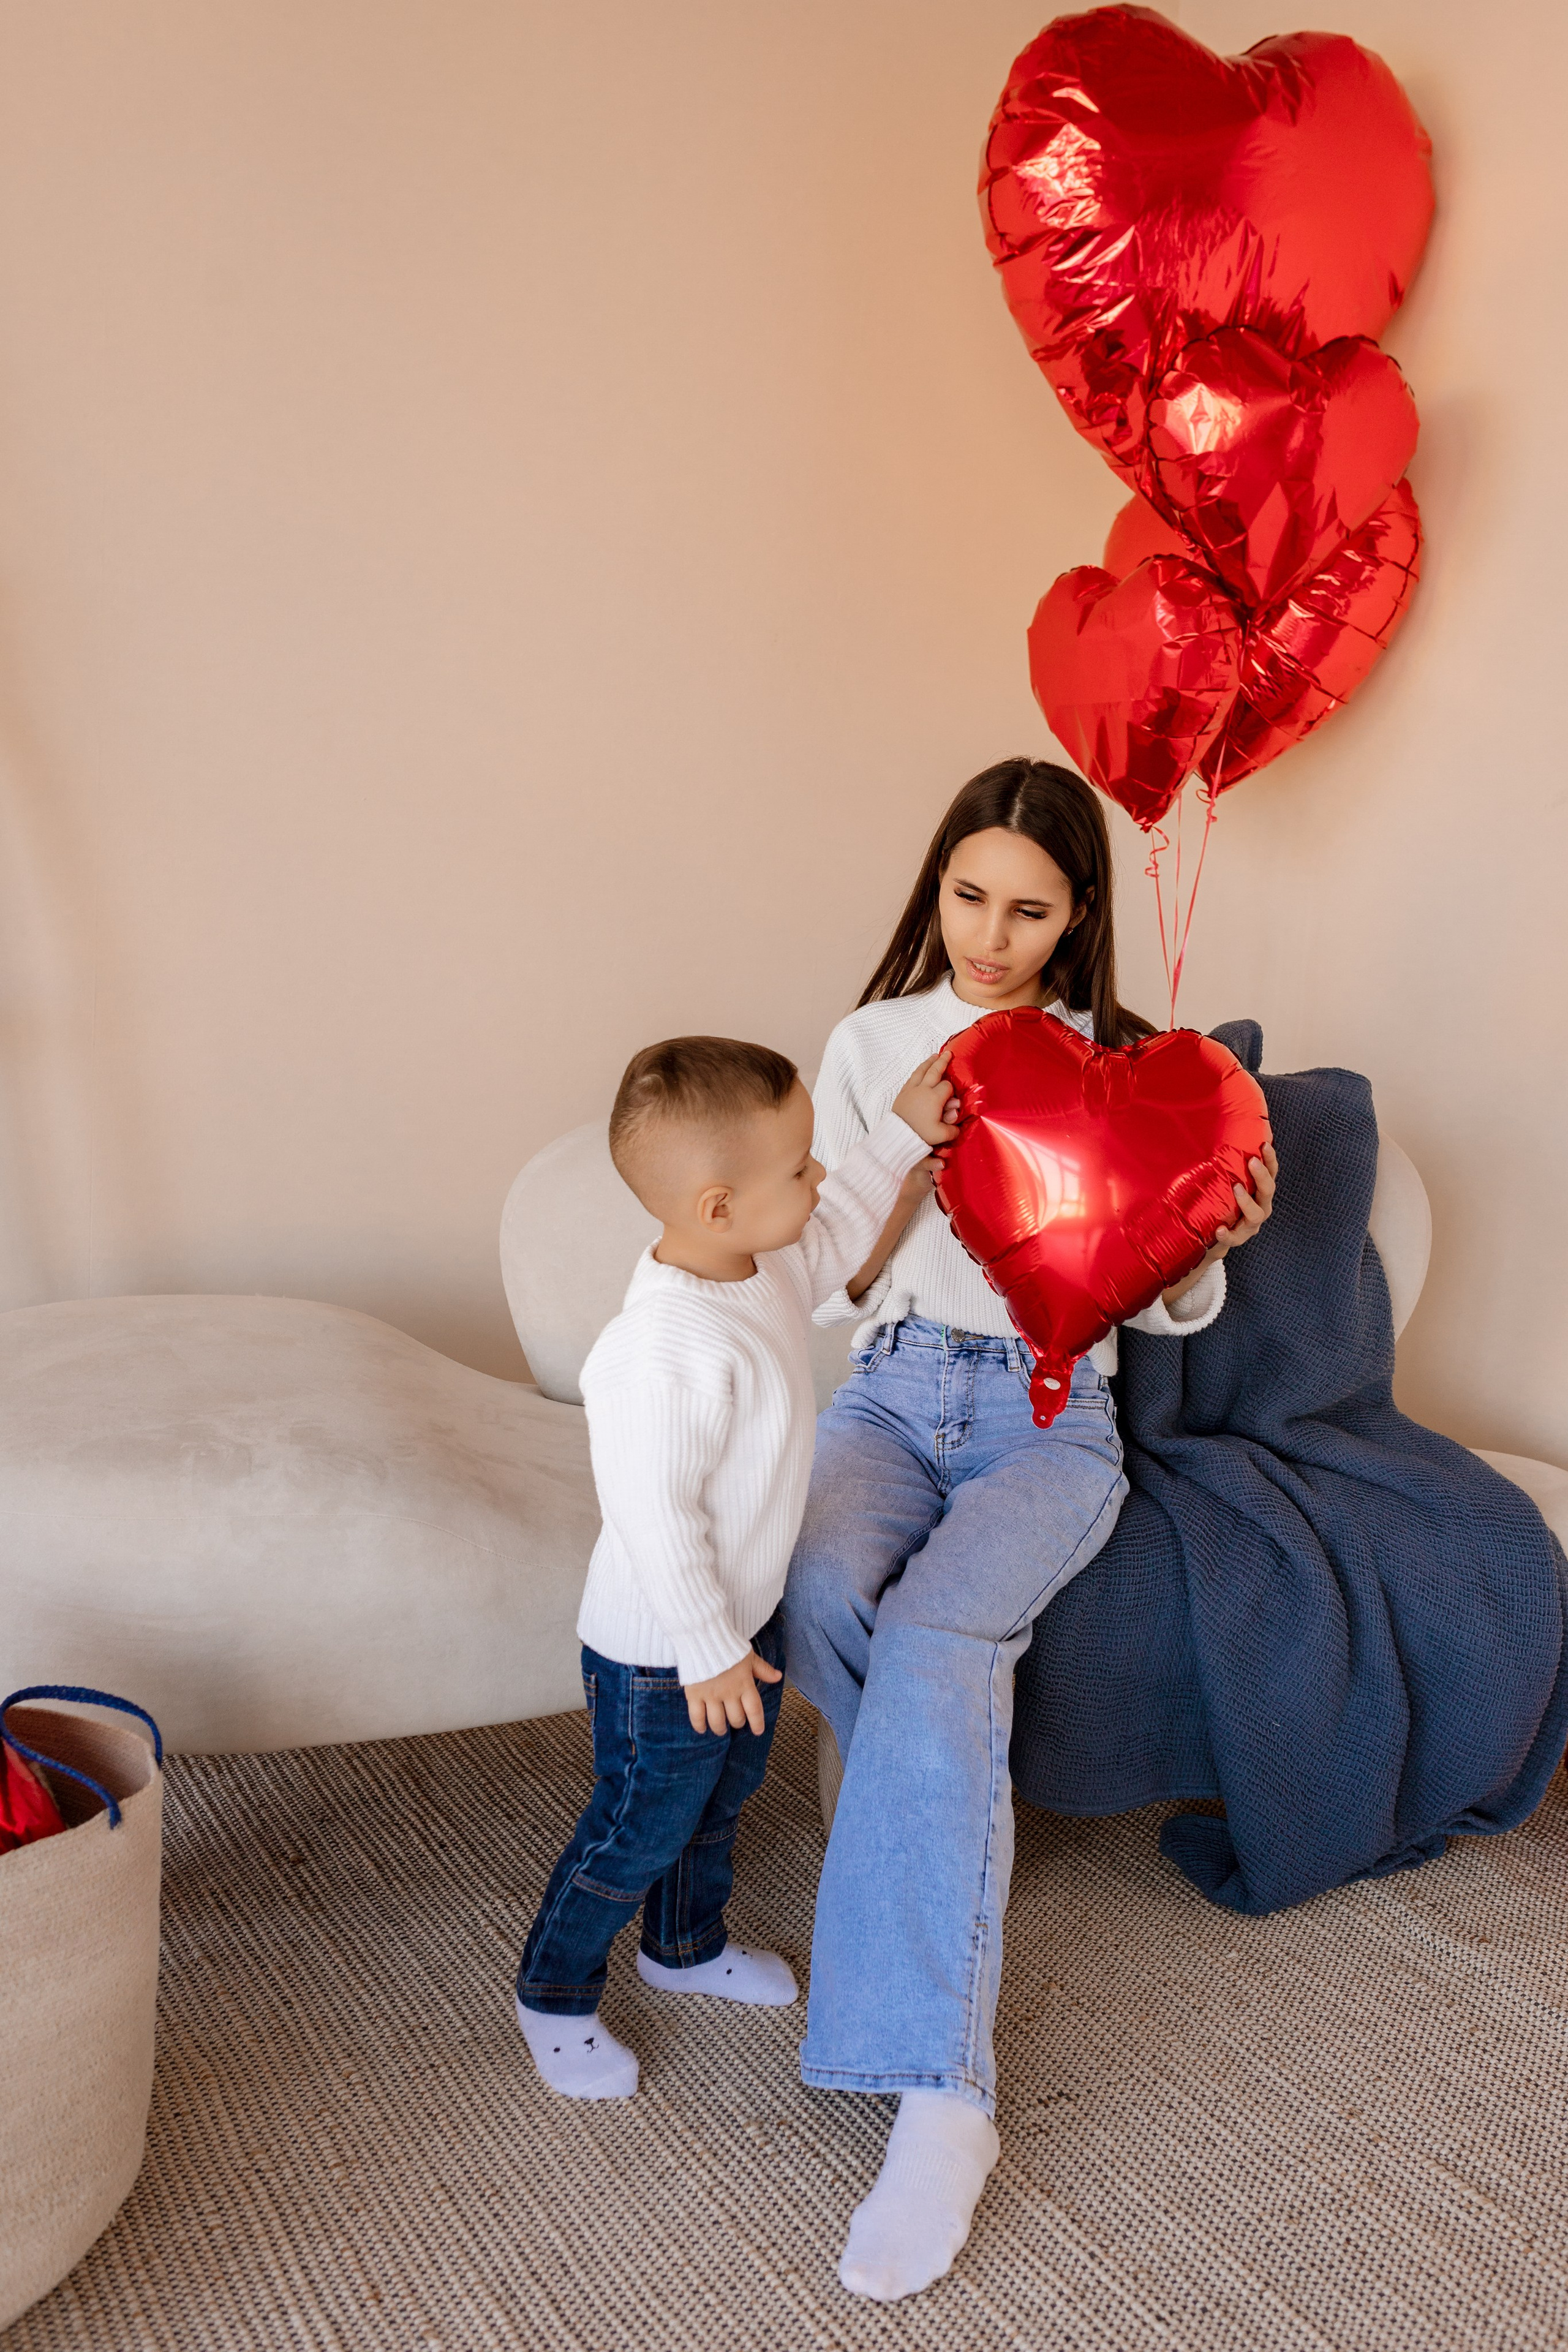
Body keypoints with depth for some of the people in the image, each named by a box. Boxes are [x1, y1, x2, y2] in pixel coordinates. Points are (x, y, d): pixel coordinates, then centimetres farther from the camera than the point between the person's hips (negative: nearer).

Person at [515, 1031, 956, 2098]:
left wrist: (901, 1133, 9)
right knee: (640, 1831, 11)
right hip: (663, 1655, -9)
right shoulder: (666, 1353, -37)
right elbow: (654, 1518, -31)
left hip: (747, 1617, 9)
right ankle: (554, 1997, 36)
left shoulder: (768, 1268, -9)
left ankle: (687, 1945, 54)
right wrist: (708, 1653, -22)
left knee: (722, 1799, 29)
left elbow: (836, 1234, 15)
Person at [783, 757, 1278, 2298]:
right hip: (894, 1389, 2)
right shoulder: (872, 1045, 5)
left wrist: (1216, 1239, -16)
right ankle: (957, 1816, -5)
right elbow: (831, 1291, 2)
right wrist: (909, 1171, -17)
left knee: (937, 1638, -31)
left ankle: (942, 2098, -28)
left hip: (1050, 1413, -2)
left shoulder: (1125, 1063, 3)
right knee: (817, 1592, -33)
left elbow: (1171, 1308, 6)